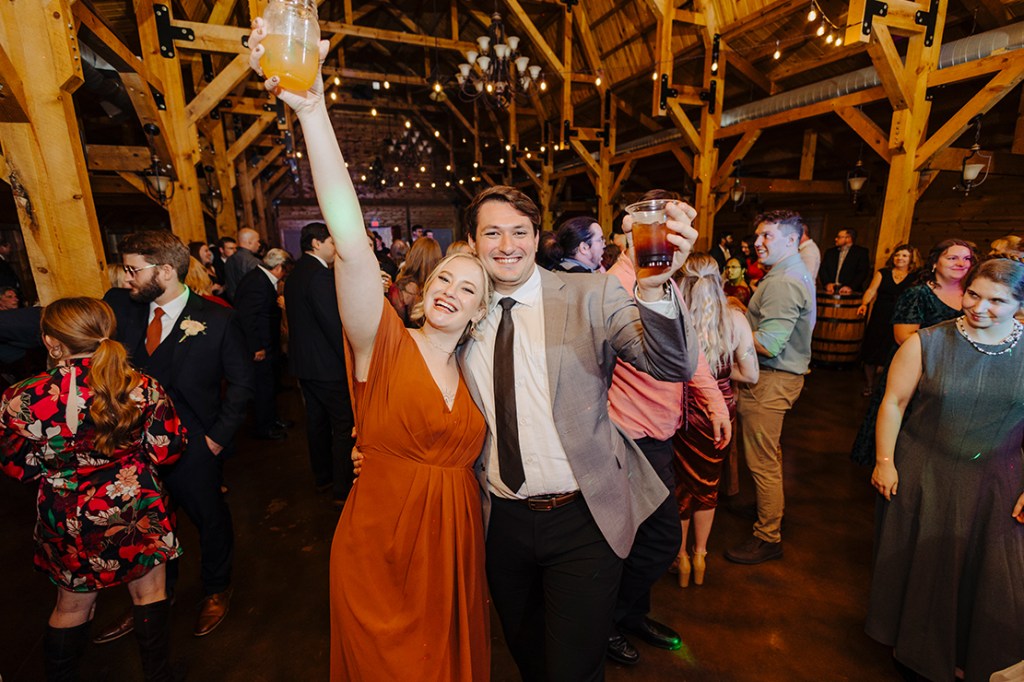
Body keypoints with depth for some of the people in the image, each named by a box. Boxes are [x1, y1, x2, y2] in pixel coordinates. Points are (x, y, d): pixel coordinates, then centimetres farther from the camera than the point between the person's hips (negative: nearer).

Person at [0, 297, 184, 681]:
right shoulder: (143, 387, -19)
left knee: (72, 606, 25)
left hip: (69, 519, 1)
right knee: (150, 593, 19)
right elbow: (167, 451, -10)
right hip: (137, 508, 0)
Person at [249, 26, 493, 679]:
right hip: (380, 550, -3)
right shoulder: (385, 347, -13)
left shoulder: (473, 373, 0)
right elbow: (352, 245, -29)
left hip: (456, 548, 4)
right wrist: (312, 109, -38)